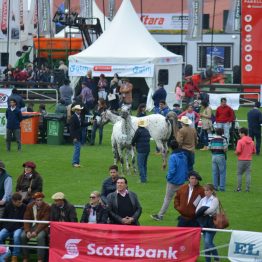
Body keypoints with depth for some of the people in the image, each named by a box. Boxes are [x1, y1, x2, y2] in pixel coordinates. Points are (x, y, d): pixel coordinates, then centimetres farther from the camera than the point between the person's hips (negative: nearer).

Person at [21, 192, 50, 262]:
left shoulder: (47, 207, -10)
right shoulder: (29, 206, 3)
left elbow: (44, 221, -15)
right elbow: (26, 219, 1)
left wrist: (36, 232, -24)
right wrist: (27, 231, -15)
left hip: (42, 227, -4)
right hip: (32, 226, 4)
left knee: (40, 237, -35)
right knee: (23, 236, -22)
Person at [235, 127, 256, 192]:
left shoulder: (240, 141, -13)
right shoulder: (251, 142, 5)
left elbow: (238, 151, -18)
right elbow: (254, 151, 9)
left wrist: (236, 153, 3)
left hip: (241, 160, -4)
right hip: (249, 160, 4)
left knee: (239, 174, 6)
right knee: (248, 174, 6)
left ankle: (239, 188, 6)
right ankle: (247, 188, 3)